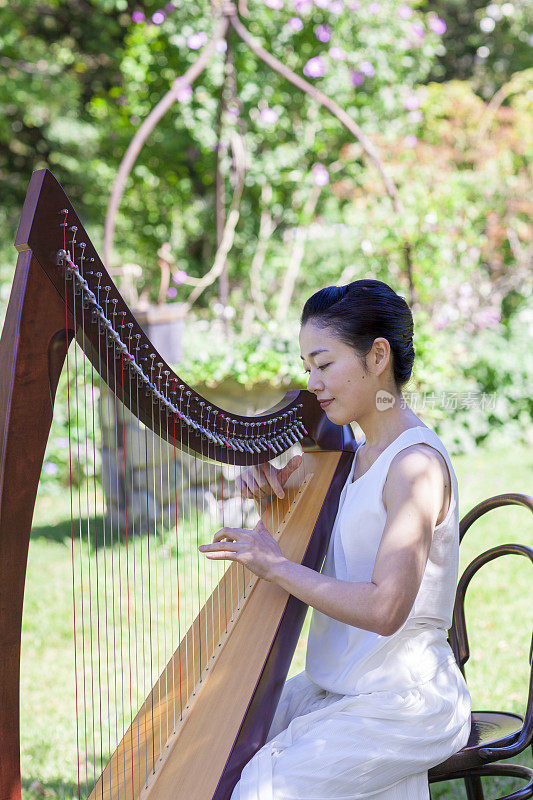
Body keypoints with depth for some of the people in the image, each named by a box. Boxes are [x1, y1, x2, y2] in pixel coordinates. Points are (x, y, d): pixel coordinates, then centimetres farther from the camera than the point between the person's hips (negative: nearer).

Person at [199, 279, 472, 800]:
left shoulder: (417, 463, -18)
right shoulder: (352, 458, 9)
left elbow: (384, 609, -26)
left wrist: (276, 566, -21)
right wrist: (269, 491, -1)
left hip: (405, 703, -8)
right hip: (336, 687, 8)